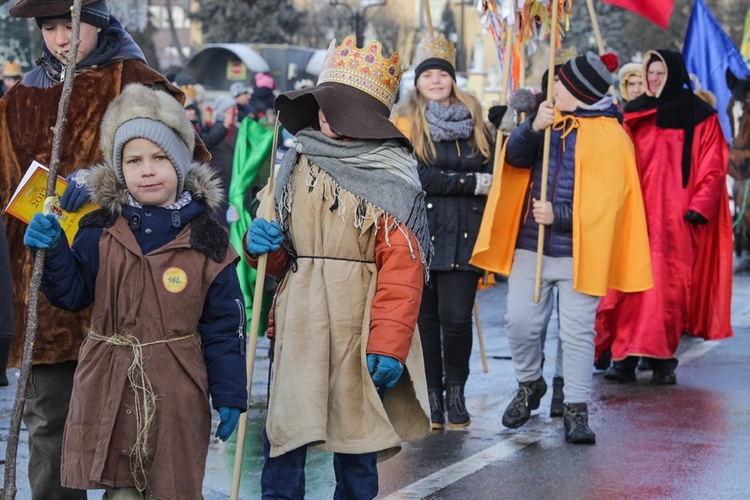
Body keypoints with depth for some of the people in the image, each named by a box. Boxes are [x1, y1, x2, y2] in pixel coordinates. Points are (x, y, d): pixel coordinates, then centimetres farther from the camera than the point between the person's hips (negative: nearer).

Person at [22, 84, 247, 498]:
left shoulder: (206, 242, -3)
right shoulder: (100, 233, 1)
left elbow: (223, 327, -2)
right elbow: (71, 294, 4)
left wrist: (229, 396, -3)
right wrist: (53, 252, -13)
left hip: (176, 393, -1)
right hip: (109, 387, 1)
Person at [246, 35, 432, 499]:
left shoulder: (391, 178, -7)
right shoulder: (297, 165, 10)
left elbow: (402, 271, -12)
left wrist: (388, 344, -18)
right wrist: (263, 244, -3)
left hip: (358, 329, -4)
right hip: (298, 324, 4)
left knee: (356, 441, 8)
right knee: (283, 434, 3)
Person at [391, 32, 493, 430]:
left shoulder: (473, 120, 13)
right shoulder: (406, 122, 2)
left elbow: (489, 175, 16)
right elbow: (419, 177, -11)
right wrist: (471, 182, -12)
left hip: (463, 234, 2)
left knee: (456, 316, -4)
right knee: (425, 317, 2)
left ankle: (456, 392, 12)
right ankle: (432, 396, 12)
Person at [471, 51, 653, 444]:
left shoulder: (611, 138, -6)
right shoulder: (550, 120, 9)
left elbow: (606, 201, -10)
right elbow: (516, 157, -5)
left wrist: (559, 215, -20)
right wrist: (534, 127, -23)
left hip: (579, 252, -4)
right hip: (531, 246, 4)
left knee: (577, 331, 0)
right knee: (520, 321, 4)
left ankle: (576, 408, 8)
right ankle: (529, 385, 28)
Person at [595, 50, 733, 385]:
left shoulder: (700, 116, 4)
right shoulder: (635, 113, 14)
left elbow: (713, 168, 0)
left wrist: (699, 207, -12)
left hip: (677, 215, -3)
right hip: (638, 212, 3)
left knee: (670, 285, -6)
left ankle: (663, 360, -1)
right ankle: (625, 358, -5)